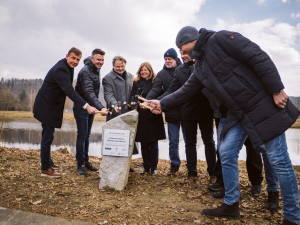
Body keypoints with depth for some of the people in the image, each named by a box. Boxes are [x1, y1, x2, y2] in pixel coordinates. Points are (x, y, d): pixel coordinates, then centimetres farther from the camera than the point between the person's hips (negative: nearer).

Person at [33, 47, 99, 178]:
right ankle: (45, 169, 8)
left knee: (48, 135, 21)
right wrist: (86, 106, -46)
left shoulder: (67, 66, 4)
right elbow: (70, 91, -38)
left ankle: (48, 161, 37)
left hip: (51, 105, 10)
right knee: (48, 136, -3)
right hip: (46, 107, -10)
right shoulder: (60, 69, -27)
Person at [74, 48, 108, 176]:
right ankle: (80, 165, 4)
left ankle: (86, 161, 21)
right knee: (82, 135, -5)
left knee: (87, 135, 13)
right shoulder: (85, 72, -21)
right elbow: (89, 93, -33)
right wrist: (100, 107, -43)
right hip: (81, 107, -8)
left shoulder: (96, 70, 8)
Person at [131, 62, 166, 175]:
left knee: (153, 143, 4)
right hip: (141, 116, 2)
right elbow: (133, 97, 6)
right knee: (143, 143, 6)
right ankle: (146, 167, 16)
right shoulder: (136, 82, 10)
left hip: (153, 116, -2)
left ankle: (153, 167, 14)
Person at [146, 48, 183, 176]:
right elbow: (156, 89, -3)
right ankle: (174, 165, 25)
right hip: (172, 112, 1)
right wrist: (147, 100, -20)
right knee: (173, 141, 8)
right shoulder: (162, 74, 8)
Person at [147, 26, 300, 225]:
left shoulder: (220, 39, -10)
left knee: (278, 160, -1)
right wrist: (162, 104, 13)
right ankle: (231, 206, 20)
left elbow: (258, 58, -16)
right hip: (235, 115, 8)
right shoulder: (200, 70, 14)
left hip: (263, 105, -8)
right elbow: (184, 92, 20)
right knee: (227, 154, 4)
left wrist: (276, 90, -18)